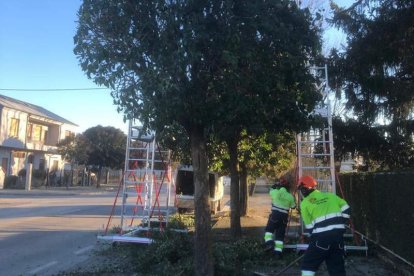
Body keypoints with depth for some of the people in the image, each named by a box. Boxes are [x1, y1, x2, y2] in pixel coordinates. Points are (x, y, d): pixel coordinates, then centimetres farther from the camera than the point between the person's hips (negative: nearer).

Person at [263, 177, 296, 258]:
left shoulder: (275, 192, -3)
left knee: (269, 229, 15)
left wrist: (276, 185, 35)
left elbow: (271, 190, 21)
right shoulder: (290, 196, 3)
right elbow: (293, 206, 16)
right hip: (284, 216, 2)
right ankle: (278, 251, 4)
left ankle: (269, 243, -8)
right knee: (280, 234, 8)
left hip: (275, 214, -2)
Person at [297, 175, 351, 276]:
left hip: (321, 236, -5)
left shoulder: (305, 203, 5)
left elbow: (309, 226, 4)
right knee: (337, 265, 15)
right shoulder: (330, 195, 15)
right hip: (338, 233, 5)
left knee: (308, 264, 10)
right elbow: (346, 209, 13)